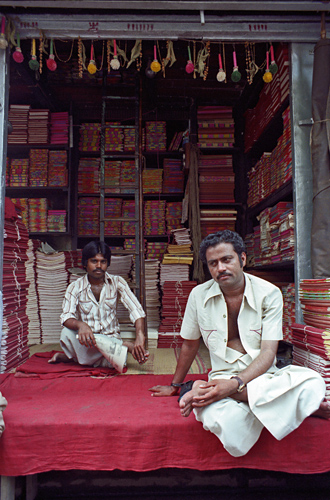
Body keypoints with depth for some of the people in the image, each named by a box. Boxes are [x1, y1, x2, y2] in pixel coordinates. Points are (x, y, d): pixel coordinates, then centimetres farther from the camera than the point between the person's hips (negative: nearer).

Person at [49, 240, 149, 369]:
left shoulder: (117, 282, -2)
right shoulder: (75, 287, -3)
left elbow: (136, 310, -13)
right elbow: (66, 317, -17)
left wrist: (140, 337, -31)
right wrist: (80, 325, -42)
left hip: (111, 338, 0)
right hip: (86, 339, 0)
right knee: (67, 333, -34)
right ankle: (125, 346, -25)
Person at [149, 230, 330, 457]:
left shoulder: (269, 293, -5)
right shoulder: (199, 295, 0)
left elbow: (268, 353, -10)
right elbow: (190, 345, 13)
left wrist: (236, 384, -27)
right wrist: (175, 385, 23)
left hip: (264, 375, 3)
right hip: (224, 377, -2)